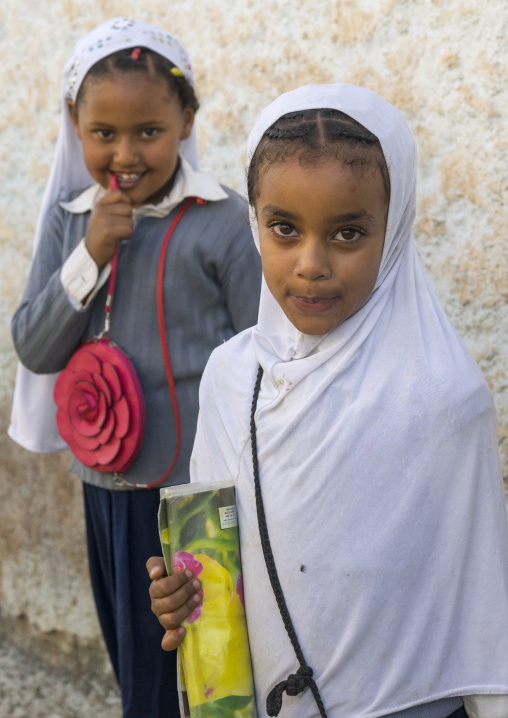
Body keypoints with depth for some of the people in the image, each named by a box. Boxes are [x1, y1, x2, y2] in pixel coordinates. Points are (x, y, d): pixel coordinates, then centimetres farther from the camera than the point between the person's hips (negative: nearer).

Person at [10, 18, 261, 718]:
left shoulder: (221, 221, -12)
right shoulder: (69, 220, 3)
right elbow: (34, 349, -1)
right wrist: (88, 256, -14)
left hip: (199, 484, -5)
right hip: (106, 482, 5)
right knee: (132, 661, 21)